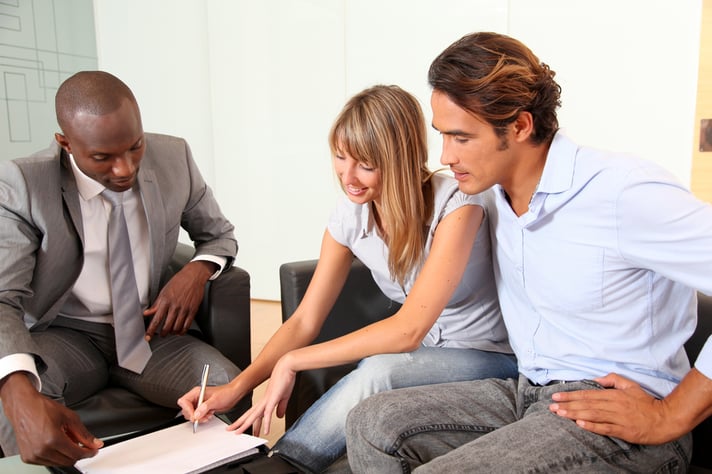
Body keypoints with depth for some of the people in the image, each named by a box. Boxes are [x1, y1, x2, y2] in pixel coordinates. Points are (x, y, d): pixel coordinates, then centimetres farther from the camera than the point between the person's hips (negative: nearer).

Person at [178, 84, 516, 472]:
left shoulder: (456, 204, -24)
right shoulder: (351, 216, -7)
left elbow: (408, 329, -29)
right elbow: (304, 321, -4)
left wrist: (293, 362, -26)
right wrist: (236, 387, -19)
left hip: (488, 354, -4)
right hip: (419, 353, 4)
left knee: (376, 374, -33)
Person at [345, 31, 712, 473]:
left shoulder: (625, 193, -20)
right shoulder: (494, 193, 4)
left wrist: (670, 418, -17)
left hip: (623, 416, -6)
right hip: (527, 392, 7)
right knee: (370, 424, -10)